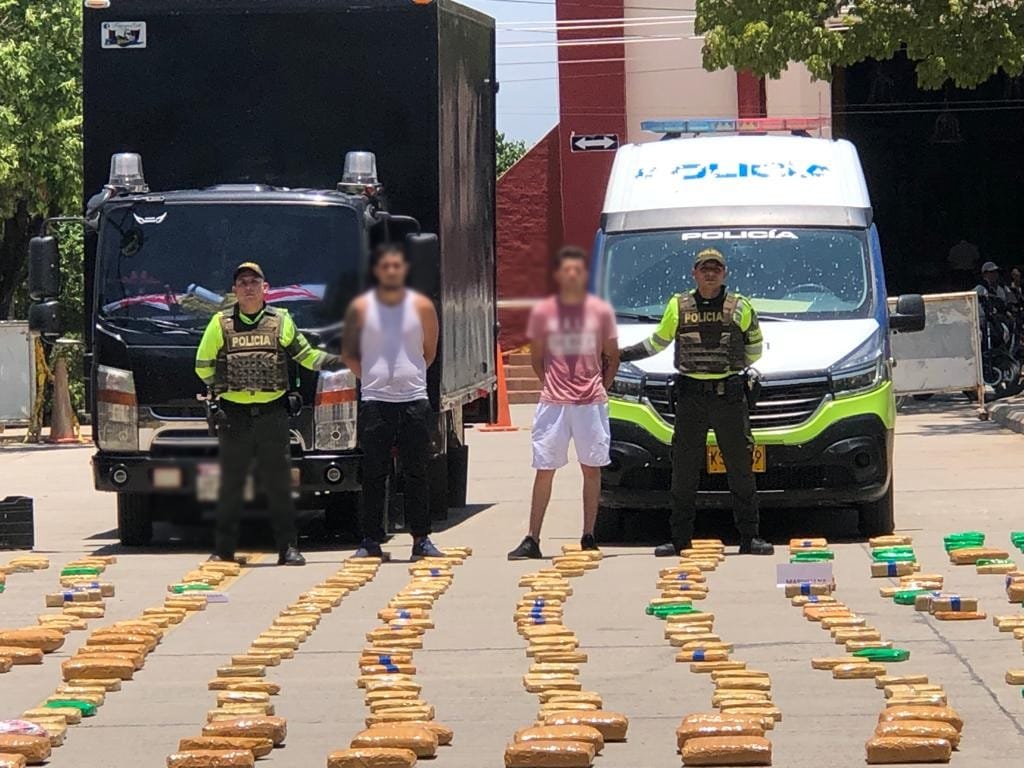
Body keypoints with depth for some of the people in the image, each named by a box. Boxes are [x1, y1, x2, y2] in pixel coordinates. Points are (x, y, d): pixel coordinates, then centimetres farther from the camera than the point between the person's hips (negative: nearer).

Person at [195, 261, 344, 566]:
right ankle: (224, 548, 8)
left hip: (272, 414, 0)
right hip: (234, 415, 0)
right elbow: (203, 366, 15)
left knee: (279, 483, 0)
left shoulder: (281, 321, 9)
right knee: (231, 484, 3)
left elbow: (307, 356, 17)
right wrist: (224, 387, 7)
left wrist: (345, 361, 9)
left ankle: (288, 548, 2)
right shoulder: (221, 323, 7)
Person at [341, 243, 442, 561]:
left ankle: (421, 539, 6)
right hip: (374, 400, 0)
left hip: (413, 399, 0)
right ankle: (371, 540, 4)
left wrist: (411, 376, 7)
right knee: (373, 474, 1)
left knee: (416, 473, 2)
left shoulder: (422, 307, 5)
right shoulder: (360, 308, 4)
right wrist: (370, 377, 3)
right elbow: (348, 353, 12)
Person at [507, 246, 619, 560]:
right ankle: (532, 540, 0)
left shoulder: (601, 311, 3)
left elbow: (612, 357, 12)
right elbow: (536, 358, 11)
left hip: (591, 403, 1)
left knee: (592, 469, 4)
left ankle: (588, 537, 11)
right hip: (553, 403, -1)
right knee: (544, 470, -1)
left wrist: (601, 388, 6)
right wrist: (552, 385, 5)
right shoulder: (542, 312, 2)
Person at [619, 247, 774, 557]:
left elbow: (755, 347, 18)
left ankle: (750, 537, 5)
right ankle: (680, 539, 7)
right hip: (690, 397, 1)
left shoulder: (740, 307, 5)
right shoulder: (679, 306, 7)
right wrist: (618, 355, 16)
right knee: (684, 472, 1)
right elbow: (657, 342, 19)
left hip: (730, 395, -1)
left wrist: (732, 366, 8)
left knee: (741, 469, 0)